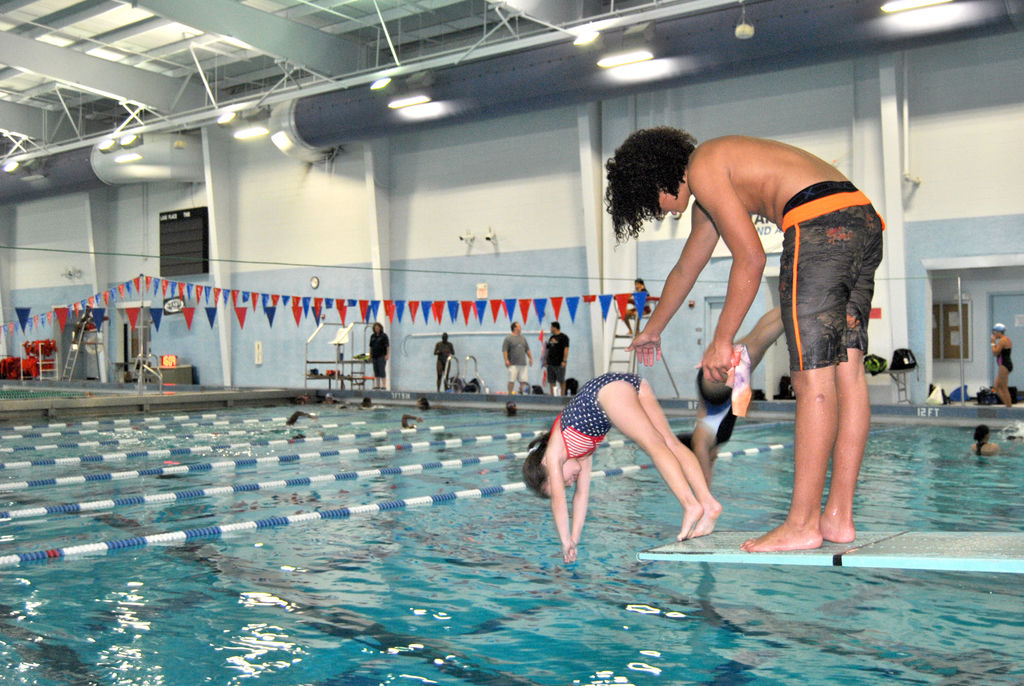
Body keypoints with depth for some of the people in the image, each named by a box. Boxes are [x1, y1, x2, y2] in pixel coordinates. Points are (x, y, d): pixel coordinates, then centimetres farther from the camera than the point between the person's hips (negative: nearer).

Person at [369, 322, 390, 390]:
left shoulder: (384, 335, -4)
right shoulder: (372, 336, 12)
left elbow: (388, 346, -8)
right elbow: (371, 346, 17)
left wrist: (387, 355, -16)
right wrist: (370, 355, 14)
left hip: (382, 356, -6)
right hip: (375, 356, 6)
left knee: (382, 370, -11)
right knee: (376, 371, 5)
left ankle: (384, 385, -12)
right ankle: (377, 386, 9)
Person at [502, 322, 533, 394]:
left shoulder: (523, 338, 18)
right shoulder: (508, 338, -2)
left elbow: (527, 349, 25)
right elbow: (504, 350, -7)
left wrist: (530, 358, 18)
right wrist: (506, 360, -15)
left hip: (523, 363, 6)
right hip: (513, 364, -6)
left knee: (523, 380, 2)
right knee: (512, 381, -8)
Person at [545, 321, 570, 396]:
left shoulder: (563, 337, -5)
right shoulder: (551, 338, 17)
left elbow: (566, 349, -12)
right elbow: (548, 349, 21)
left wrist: (564, 361, -19)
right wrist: (545, 359, 14)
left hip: (559, 364, -7)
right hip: (550, 363, 7)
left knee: (561, 381, -3)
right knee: (551, 381, 6)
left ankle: (562, 395, 0)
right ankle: (552, 395, 9)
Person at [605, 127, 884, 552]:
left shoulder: (703, 168, 1)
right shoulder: (710, 194, 31)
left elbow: (750, 259, -7)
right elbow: (686, 269, 45)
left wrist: (722, 341, -2)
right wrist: (653, 330, 57)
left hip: (821, 224, -10)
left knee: (813, 376, -10)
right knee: (846, 369, 5)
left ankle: (802, 524, -8)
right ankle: (839, 518, 7)